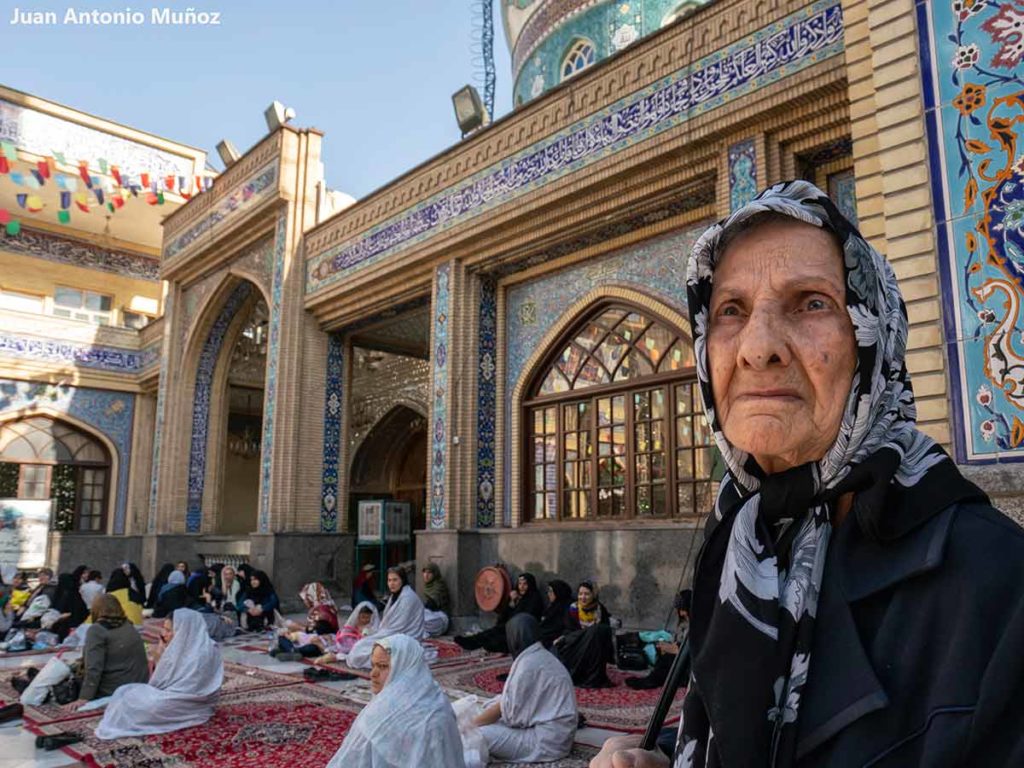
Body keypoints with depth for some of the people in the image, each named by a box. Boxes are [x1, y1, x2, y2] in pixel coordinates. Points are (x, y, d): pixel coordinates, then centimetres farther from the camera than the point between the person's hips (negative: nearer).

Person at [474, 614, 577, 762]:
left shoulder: (529, 663, -18)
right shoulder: (541, 656, 11)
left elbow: (512, 712, -15)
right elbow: (509, 702, 15)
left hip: (547, 740, -9)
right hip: (556, 734, 9)